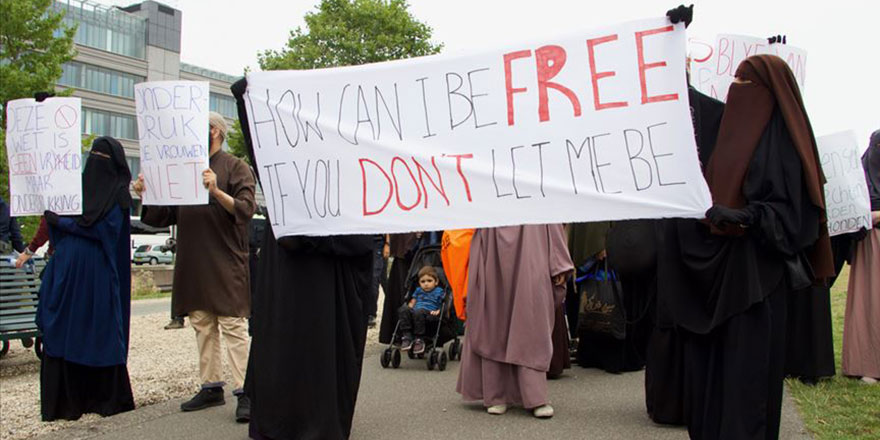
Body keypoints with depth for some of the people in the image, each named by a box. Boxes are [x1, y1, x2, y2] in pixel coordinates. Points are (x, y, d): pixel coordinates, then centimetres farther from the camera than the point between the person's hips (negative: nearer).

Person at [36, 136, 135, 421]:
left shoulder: (118, 192, -2)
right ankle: (66, 398, 13)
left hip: (96, 273, -6)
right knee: (62, 333, 5)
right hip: (68, 268, 6)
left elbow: (101, 228, -12)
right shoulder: (81, 184, 17)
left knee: (99, 332, 0)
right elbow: (58, 216, 20)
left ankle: (105, 397, 11)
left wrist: (59, 221, -8)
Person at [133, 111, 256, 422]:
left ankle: (244, 392, -5)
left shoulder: (235, 167, -1)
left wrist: (216, 192, -28)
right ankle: (211, 387, 20)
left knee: (233, 325, -7)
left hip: (225, 261, -6)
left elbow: (245, 209, -13)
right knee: (202, 325, 10)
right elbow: (163, 216, 18)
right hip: (191, 262, 7)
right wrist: (146, 196, 0)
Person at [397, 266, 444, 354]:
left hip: (429, 313, -5)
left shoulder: (439, 291, 13)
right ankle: (407, 336, -25)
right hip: (414, 312, 5)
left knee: (419, 312, -40)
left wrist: (438, 311, -13)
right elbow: (412, 302, 29)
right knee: (403, 310, -27)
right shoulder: (418, 290, 30)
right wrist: (409, 308, 7)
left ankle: (419, 339, -27)